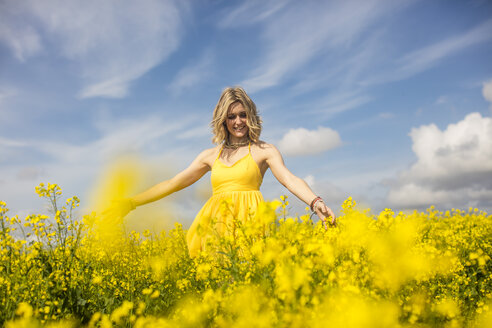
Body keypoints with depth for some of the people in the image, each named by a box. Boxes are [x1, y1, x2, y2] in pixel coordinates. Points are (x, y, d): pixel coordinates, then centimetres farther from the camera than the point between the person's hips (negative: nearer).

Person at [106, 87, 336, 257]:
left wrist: (315, 202, -26)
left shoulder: (264, 150, 9)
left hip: (247, 220, -3)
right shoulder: (211, 155, 19)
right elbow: (173, 183, 19)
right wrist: (131, 203, 14)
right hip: (216, 223, 3)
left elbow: (289, 179, -5)